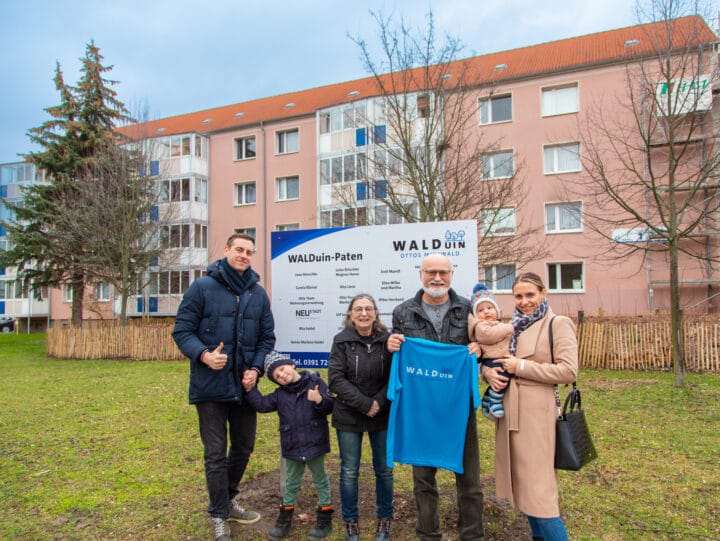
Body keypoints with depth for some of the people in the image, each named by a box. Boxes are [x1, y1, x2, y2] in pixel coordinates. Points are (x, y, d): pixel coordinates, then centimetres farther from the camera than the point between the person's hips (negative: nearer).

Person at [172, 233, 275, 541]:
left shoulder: (258, 293, 5)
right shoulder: (202, 287, -7)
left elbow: (267, 337, 9)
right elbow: (182, 330, -7)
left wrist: (256, 369, -6)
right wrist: (203, 354, -23)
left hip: (245, 386, 5)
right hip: (210, 387, -4)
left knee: (244, 447, 17)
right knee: (215, 453, 4)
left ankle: (227, 501, 40)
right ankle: (219, 516, 22)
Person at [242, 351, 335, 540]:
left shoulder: (315, 382, -10)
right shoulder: (280, 394, 4)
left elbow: (330, 406, -12)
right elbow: (262, 405, 1)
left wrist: (320, 400, -32)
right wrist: (250, 389, -8)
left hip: (315, 443, -3)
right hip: (292, 447, 4)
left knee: (320, 479, 13)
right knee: (291, 481, 18)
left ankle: (325, 518, 29)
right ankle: (285, 519, 33)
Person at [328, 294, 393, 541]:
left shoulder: (387, 340, -5)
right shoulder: (341, 341, -7)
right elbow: (336, 379, -12)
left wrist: (379, 403, -16)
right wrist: (365, 404, -17)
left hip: (383, 416, 1)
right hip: (349, 417, -1)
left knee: (384, 470, 10)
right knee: (349, 471, 9)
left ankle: (384, 520, 29)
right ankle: (350, 521, 28)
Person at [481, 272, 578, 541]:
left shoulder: (558, 324, -6)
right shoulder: (512, 327, 14)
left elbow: (568, 371, -15)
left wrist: (522, 367, -14)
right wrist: (489, 372, -4)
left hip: (536, 414, -7)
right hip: (509, 413, 7)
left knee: (539, 489, -5)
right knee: (522, 483, 16)